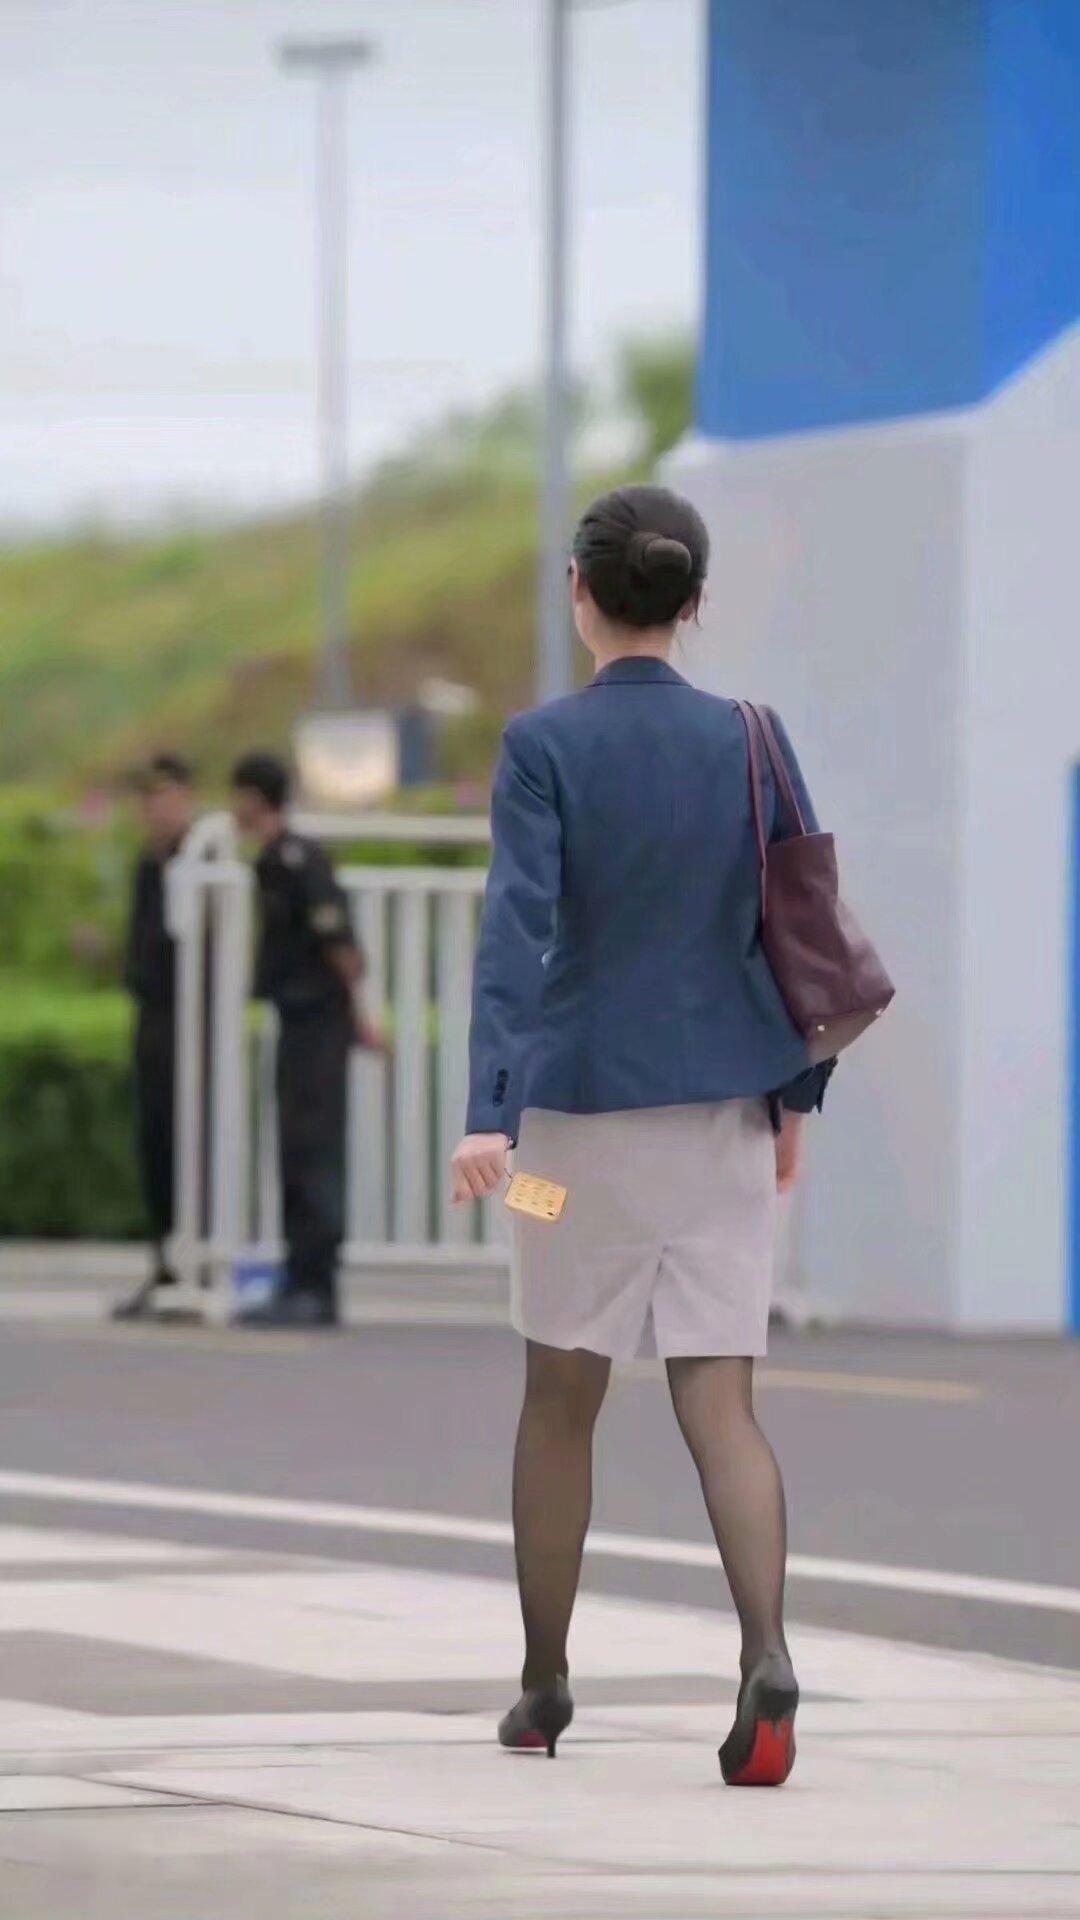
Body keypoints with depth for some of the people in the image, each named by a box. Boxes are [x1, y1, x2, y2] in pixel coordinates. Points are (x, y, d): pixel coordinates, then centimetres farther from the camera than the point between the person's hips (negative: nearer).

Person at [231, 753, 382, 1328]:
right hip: (298, 1021, 10)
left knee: (312, 1153, -10)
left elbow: (336, 937, -17)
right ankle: (302, 1287, 14)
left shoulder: (297, 859, -14)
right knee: (298, 1156, 10)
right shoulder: (273, 861, 16)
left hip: (318, 1019, -10)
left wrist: (358, 1013, -16)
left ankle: (314, 1288, -10)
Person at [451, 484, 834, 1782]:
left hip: (581, 1106, -2)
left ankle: (544, 1686, 22)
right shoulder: (749, 743, 1)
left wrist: (490, 1113, -23)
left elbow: (517, 928, -17)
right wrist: (793, 1098, 16)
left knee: (560, 1397, 13)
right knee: (719, 1401, 0)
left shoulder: (544, 746, -8)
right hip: (724, 1108, 2)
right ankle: (766, 1653, -23)